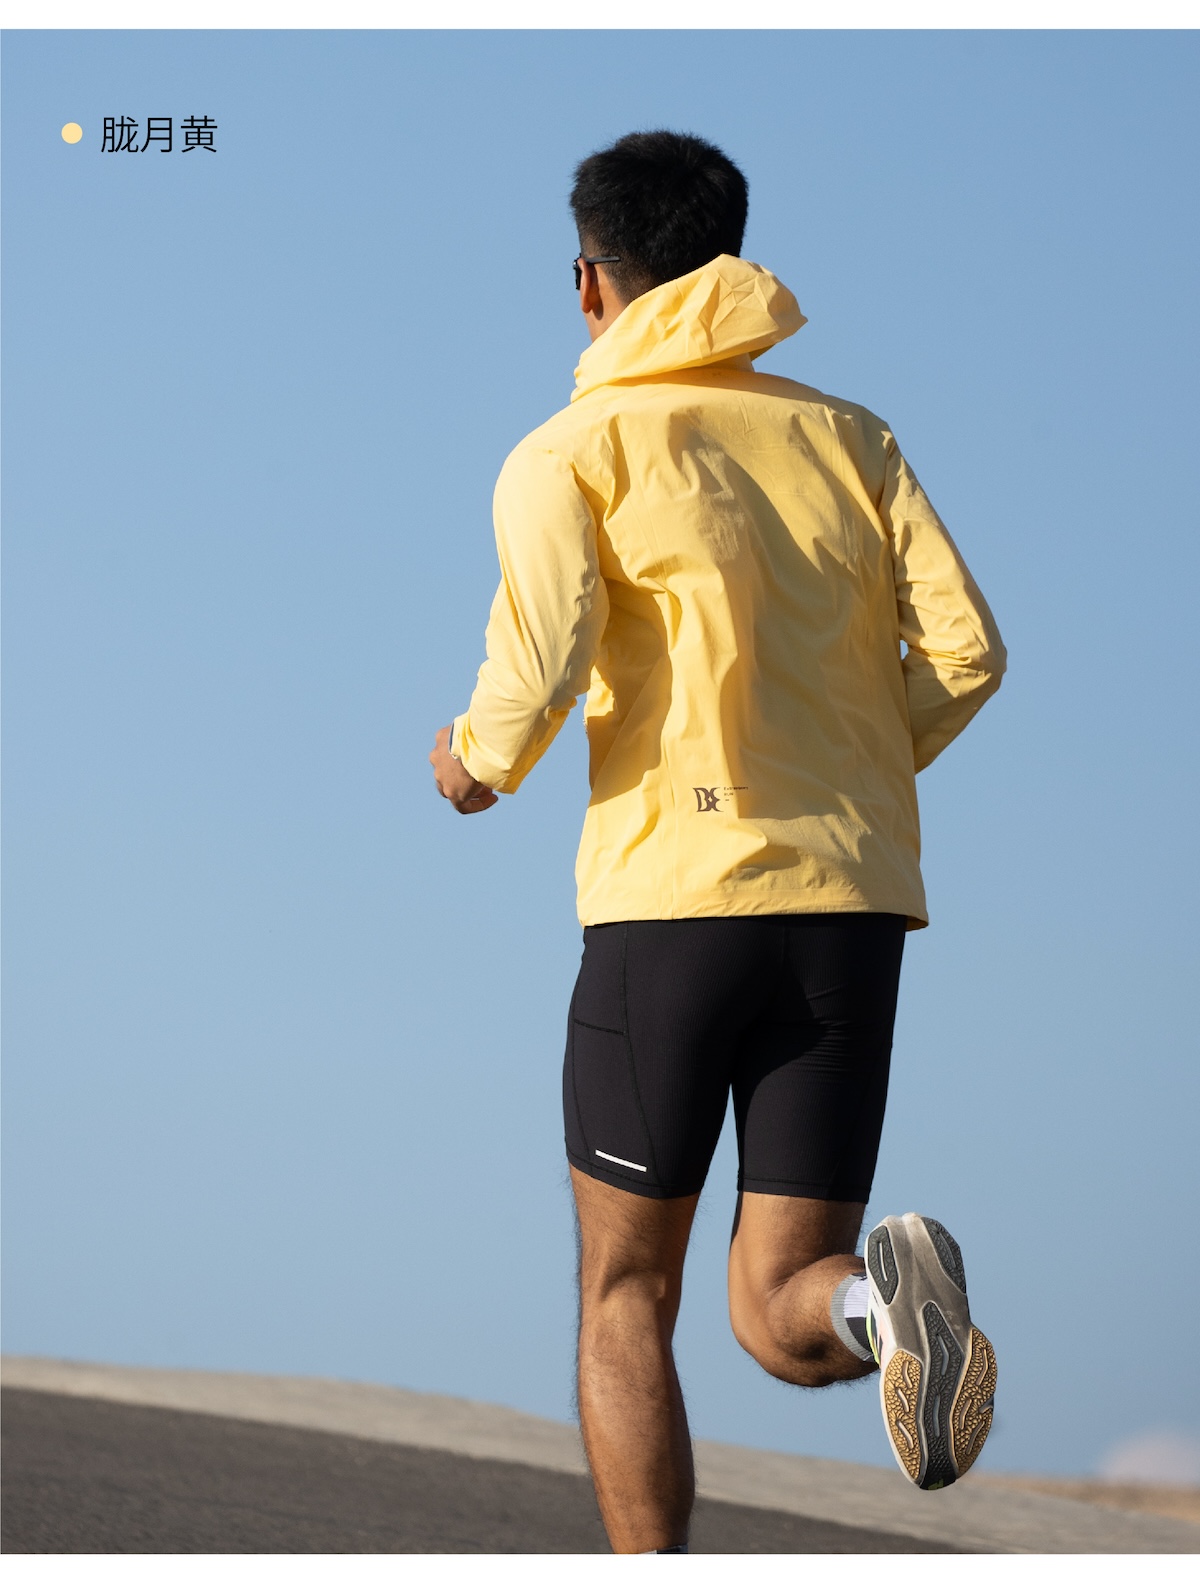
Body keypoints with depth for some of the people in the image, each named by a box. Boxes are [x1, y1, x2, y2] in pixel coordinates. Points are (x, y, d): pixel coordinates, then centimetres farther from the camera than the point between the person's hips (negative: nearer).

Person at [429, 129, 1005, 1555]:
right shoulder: (846, 436, 15)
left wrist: (477, 762, 10)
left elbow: (538, 676, -12)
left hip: (671, 900, -3)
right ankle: (887, 1294, -31)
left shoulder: (569, 457, 4)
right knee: (781, 1313, 4)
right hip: (851, 909, 3)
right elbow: (965, 650, 4)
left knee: (625, 1296, 12)